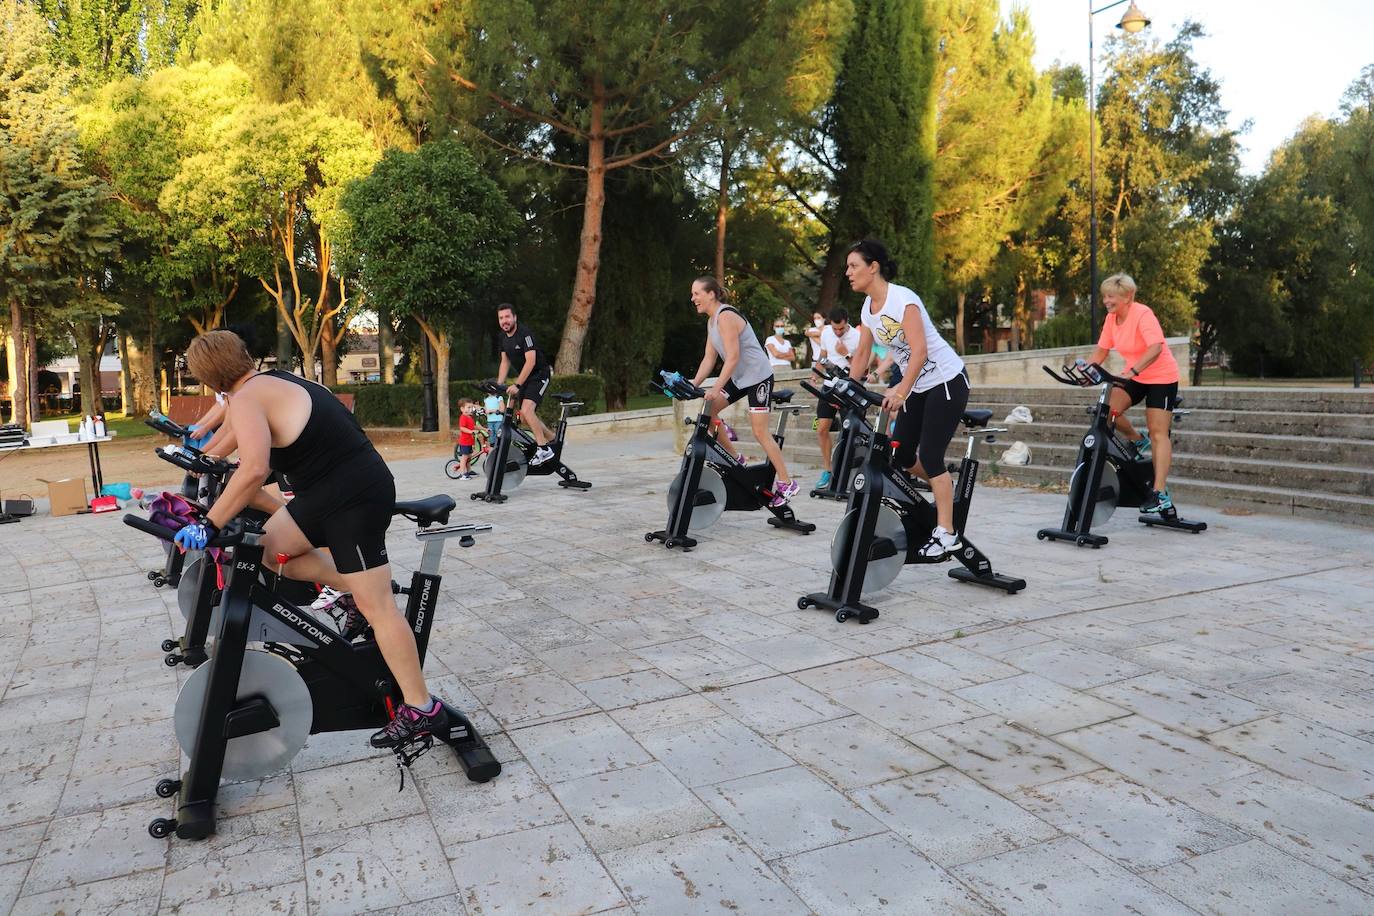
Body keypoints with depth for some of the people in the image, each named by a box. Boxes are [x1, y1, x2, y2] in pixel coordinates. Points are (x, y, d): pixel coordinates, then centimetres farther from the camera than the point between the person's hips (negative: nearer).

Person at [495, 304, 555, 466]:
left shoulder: (525, 335, -20)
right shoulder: (504, 338, 5)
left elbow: (531, 361, -27)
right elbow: (505, 362, 10)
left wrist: (516, 385, -30)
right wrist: (498, 385, -2)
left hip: (539, 375, -9)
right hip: (524, 379, 9)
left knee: (526, 410, -26)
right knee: (525, 418, 9)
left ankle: (543, 449, -23)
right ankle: (553, 440, 27)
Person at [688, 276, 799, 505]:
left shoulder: (726, 316, -20)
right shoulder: (712, 320, 10)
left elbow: (733, 357, -25)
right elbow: (709, 358, 8)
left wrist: (716, 389, -29)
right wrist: (693, 385, -2)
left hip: (758, 376, -9)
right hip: (738, 377, 9)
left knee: (759, 431, -10)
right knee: (708, 410, -1)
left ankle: (786, 483, -2)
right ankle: (734, 458, 11)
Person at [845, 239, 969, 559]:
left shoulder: (902, 299, -22)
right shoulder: (869, 307, 3)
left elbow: (920, 351, -29)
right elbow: (862, 353, 10)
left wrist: (900, 392, -36)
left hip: (947, 381, -8)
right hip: (918, 385, 8)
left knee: (929, 456, -12)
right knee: (900, 454, 4)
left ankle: (946, 535, -4)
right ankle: (945, 490, 30)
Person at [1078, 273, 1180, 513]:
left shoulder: (1143, 314, -23)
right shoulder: (1111, 318, -2)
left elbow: (1156, 348, -36)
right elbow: (1101, 350, 3)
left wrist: (1132, 371, -47)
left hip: (1162, 377, -7)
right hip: (1135, 377, 7)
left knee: (1158, 432, -10)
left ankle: (1161, 494, -10)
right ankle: (1139, 441, 14)